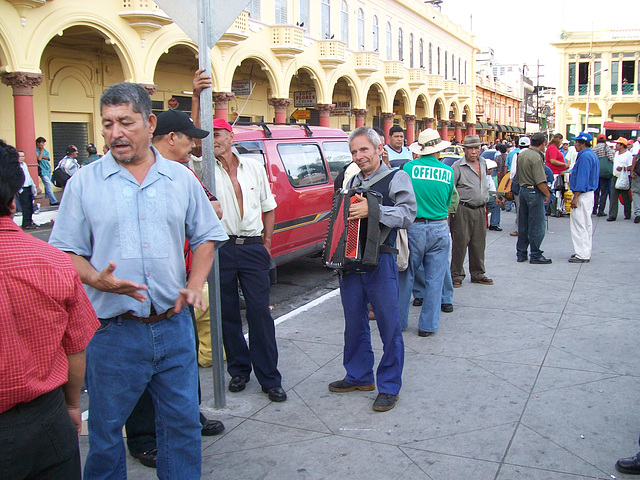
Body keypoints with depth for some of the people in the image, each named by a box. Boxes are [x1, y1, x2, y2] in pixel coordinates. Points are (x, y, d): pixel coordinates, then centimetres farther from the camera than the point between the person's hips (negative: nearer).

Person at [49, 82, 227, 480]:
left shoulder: (181, 179, 5)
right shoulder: (84, 183, -1)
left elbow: (206, 236, 12)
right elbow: (66, 251, 1)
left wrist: (195, 284, -4)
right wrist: (96, 280, -18)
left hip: (174, 325, 2)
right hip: (113, 331, -1)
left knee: (183, 422, 12)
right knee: (106, 430, 12)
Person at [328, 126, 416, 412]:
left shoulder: (396, 178, -1)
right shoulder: (352, 181, 18)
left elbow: (408, 214, -15)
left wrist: (372, 210, -24)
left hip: (380, 262, -6)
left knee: (389, 326, 1)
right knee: (354, 323, 14)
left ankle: (389, 387, 12)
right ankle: (359, 377, 30)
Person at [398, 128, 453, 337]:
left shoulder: (409, 168, -6)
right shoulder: (448, 171, 1)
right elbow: (448, 203, 10)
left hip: (413, 228, -1)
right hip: (440, 229, 1)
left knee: (405, 276, 11)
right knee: (434, 279, 9)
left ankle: (399, 321, 20)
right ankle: (427, 325, 14)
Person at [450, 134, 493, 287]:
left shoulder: (483, 163, 14)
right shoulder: (458, 166, -7)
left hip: (479, 210, 6)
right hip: (462, 210, -6)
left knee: (479, 243, 11)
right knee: (460, 243, -3)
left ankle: (478, 274, 23)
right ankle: (456, 275, 8)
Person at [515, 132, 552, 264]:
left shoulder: (521, 154, 7)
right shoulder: (536, 157, -19)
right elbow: (540, 182, -21)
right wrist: (547, 193, -8)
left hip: (523, 190, 8)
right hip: (534, 192, -8)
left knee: (523, 224, 14)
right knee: (536, 226, 0)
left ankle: (521, 254, 21)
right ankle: (535, 256, 6)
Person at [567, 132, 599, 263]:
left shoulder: (585, 156, -17)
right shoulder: (592, 155, 15)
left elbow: (582, 178, -22)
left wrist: (576, 197, -22)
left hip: (583, 194, -11)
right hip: (589, 193, 11)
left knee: (579, 225, -7)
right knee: (586, 225, 15)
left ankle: (582, 255, -5)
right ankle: (585, 252, 23)